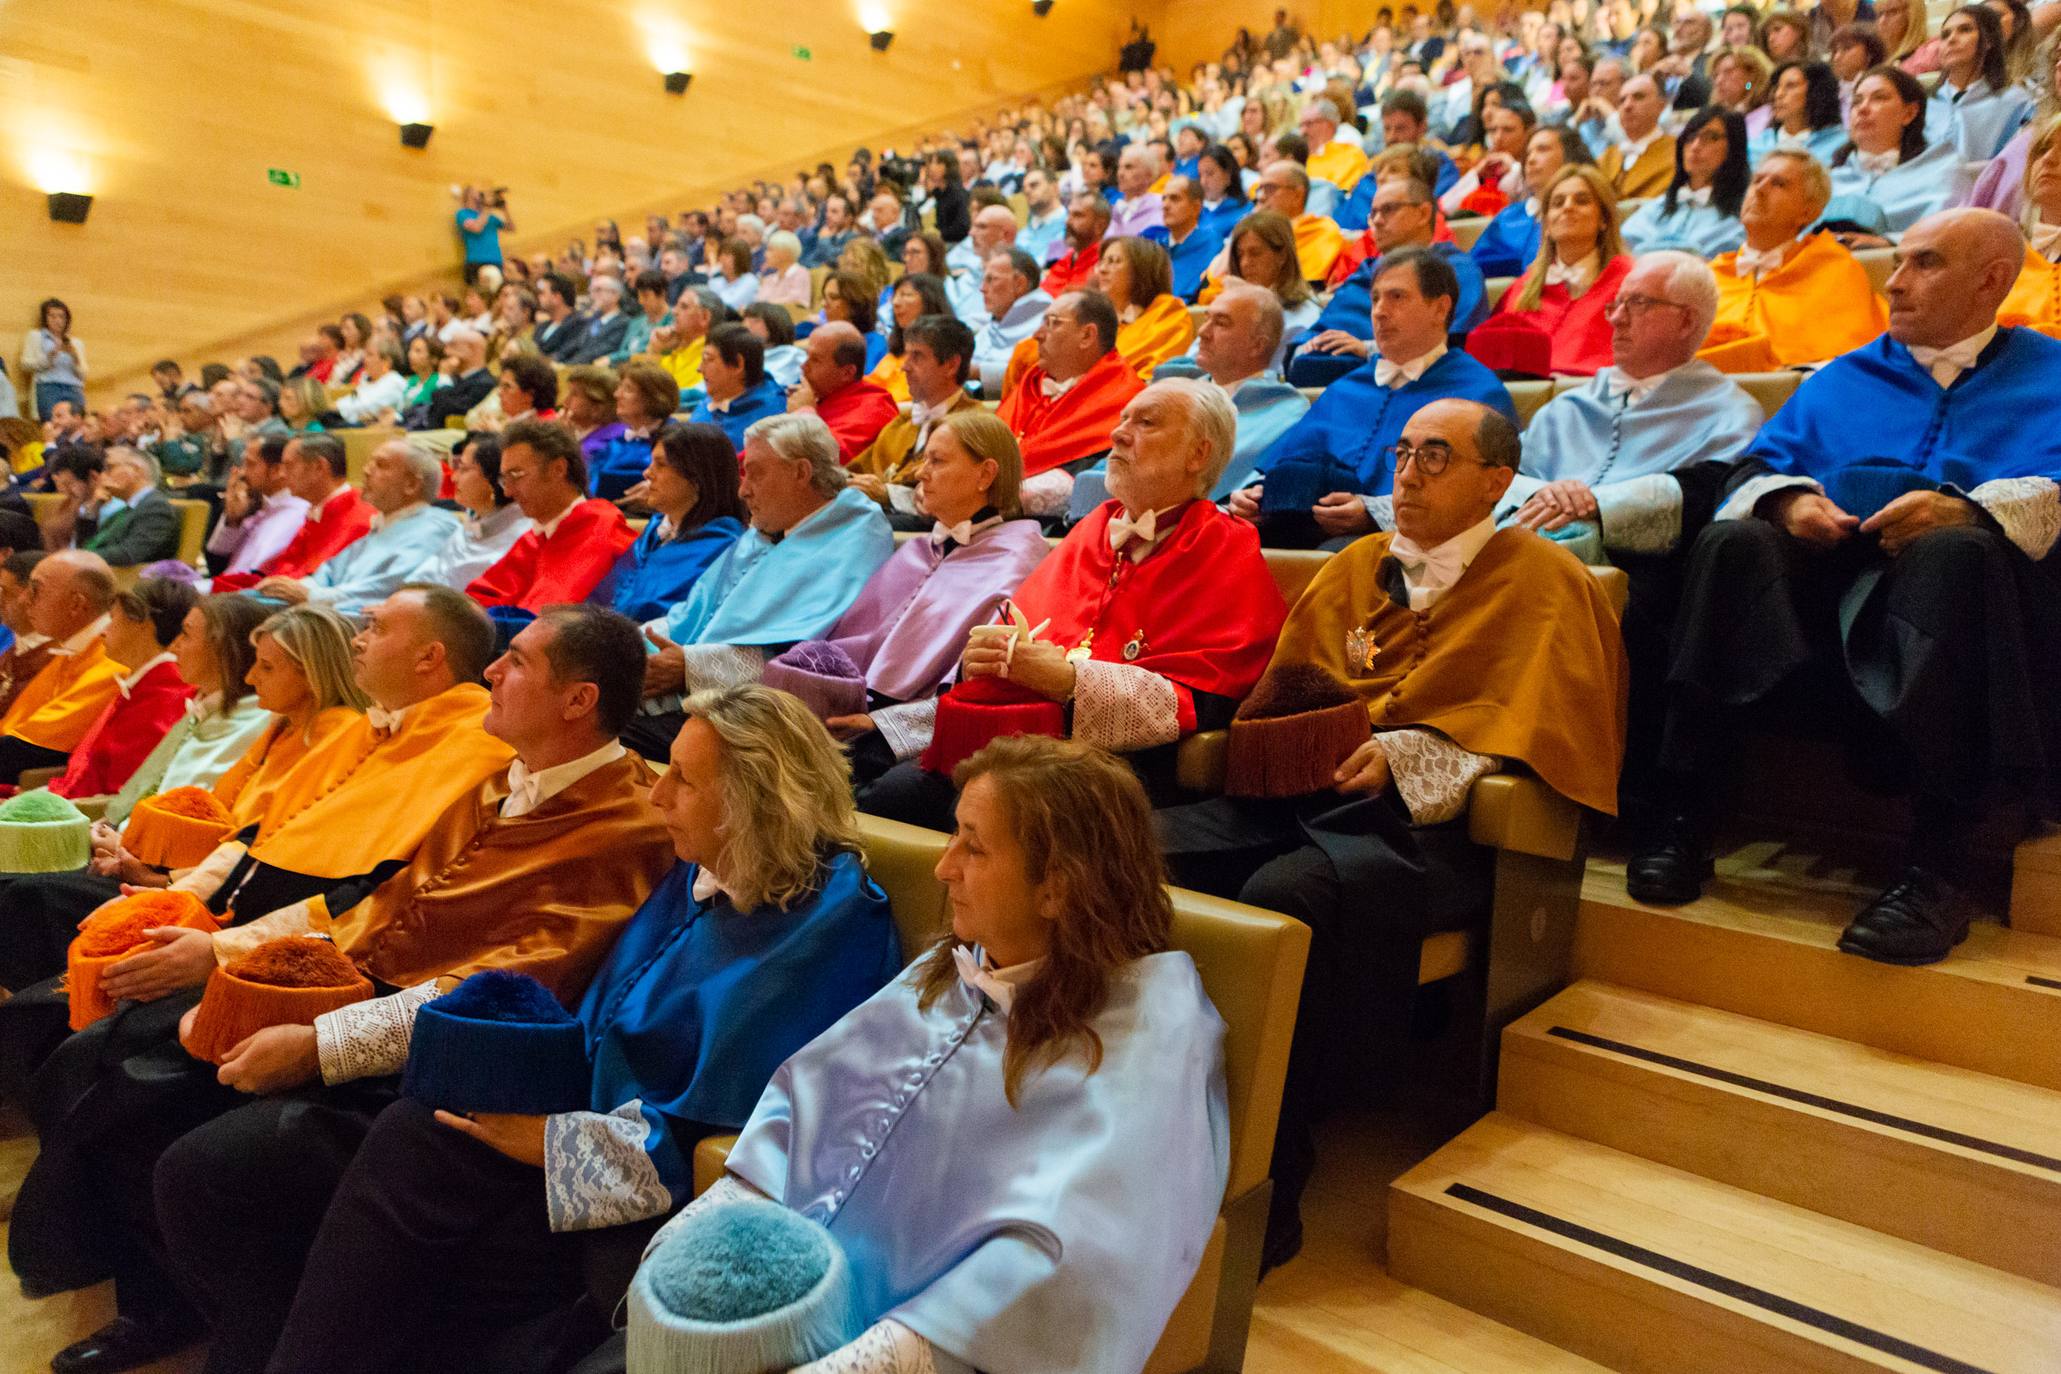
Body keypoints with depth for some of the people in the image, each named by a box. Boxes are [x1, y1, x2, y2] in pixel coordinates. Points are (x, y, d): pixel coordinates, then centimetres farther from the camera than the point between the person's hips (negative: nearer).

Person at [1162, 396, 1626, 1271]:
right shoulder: (1355, 569, 25)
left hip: (1428, 824, -5)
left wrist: (1401, 756, -17)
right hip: (1300, 797, 6)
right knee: (1144, 851, -22)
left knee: (1287, 894, -36)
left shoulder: (1541, 582, 9)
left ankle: (1264, 1183, -24)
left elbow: (1520, 731, -3)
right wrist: (1274, 744, 2)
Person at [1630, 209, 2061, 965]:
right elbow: (1757, 467, 17)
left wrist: (1965, 511, -17)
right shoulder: (1841, 378, 31)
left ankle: (1937, 867, -39)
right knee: (1731, 543, -28)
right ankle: (1684, 819, -30)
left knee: (1954, 553, -37)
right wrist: (1788, 499, -6)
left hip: (1949, 587, -2)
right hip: (1827, 573, 3)